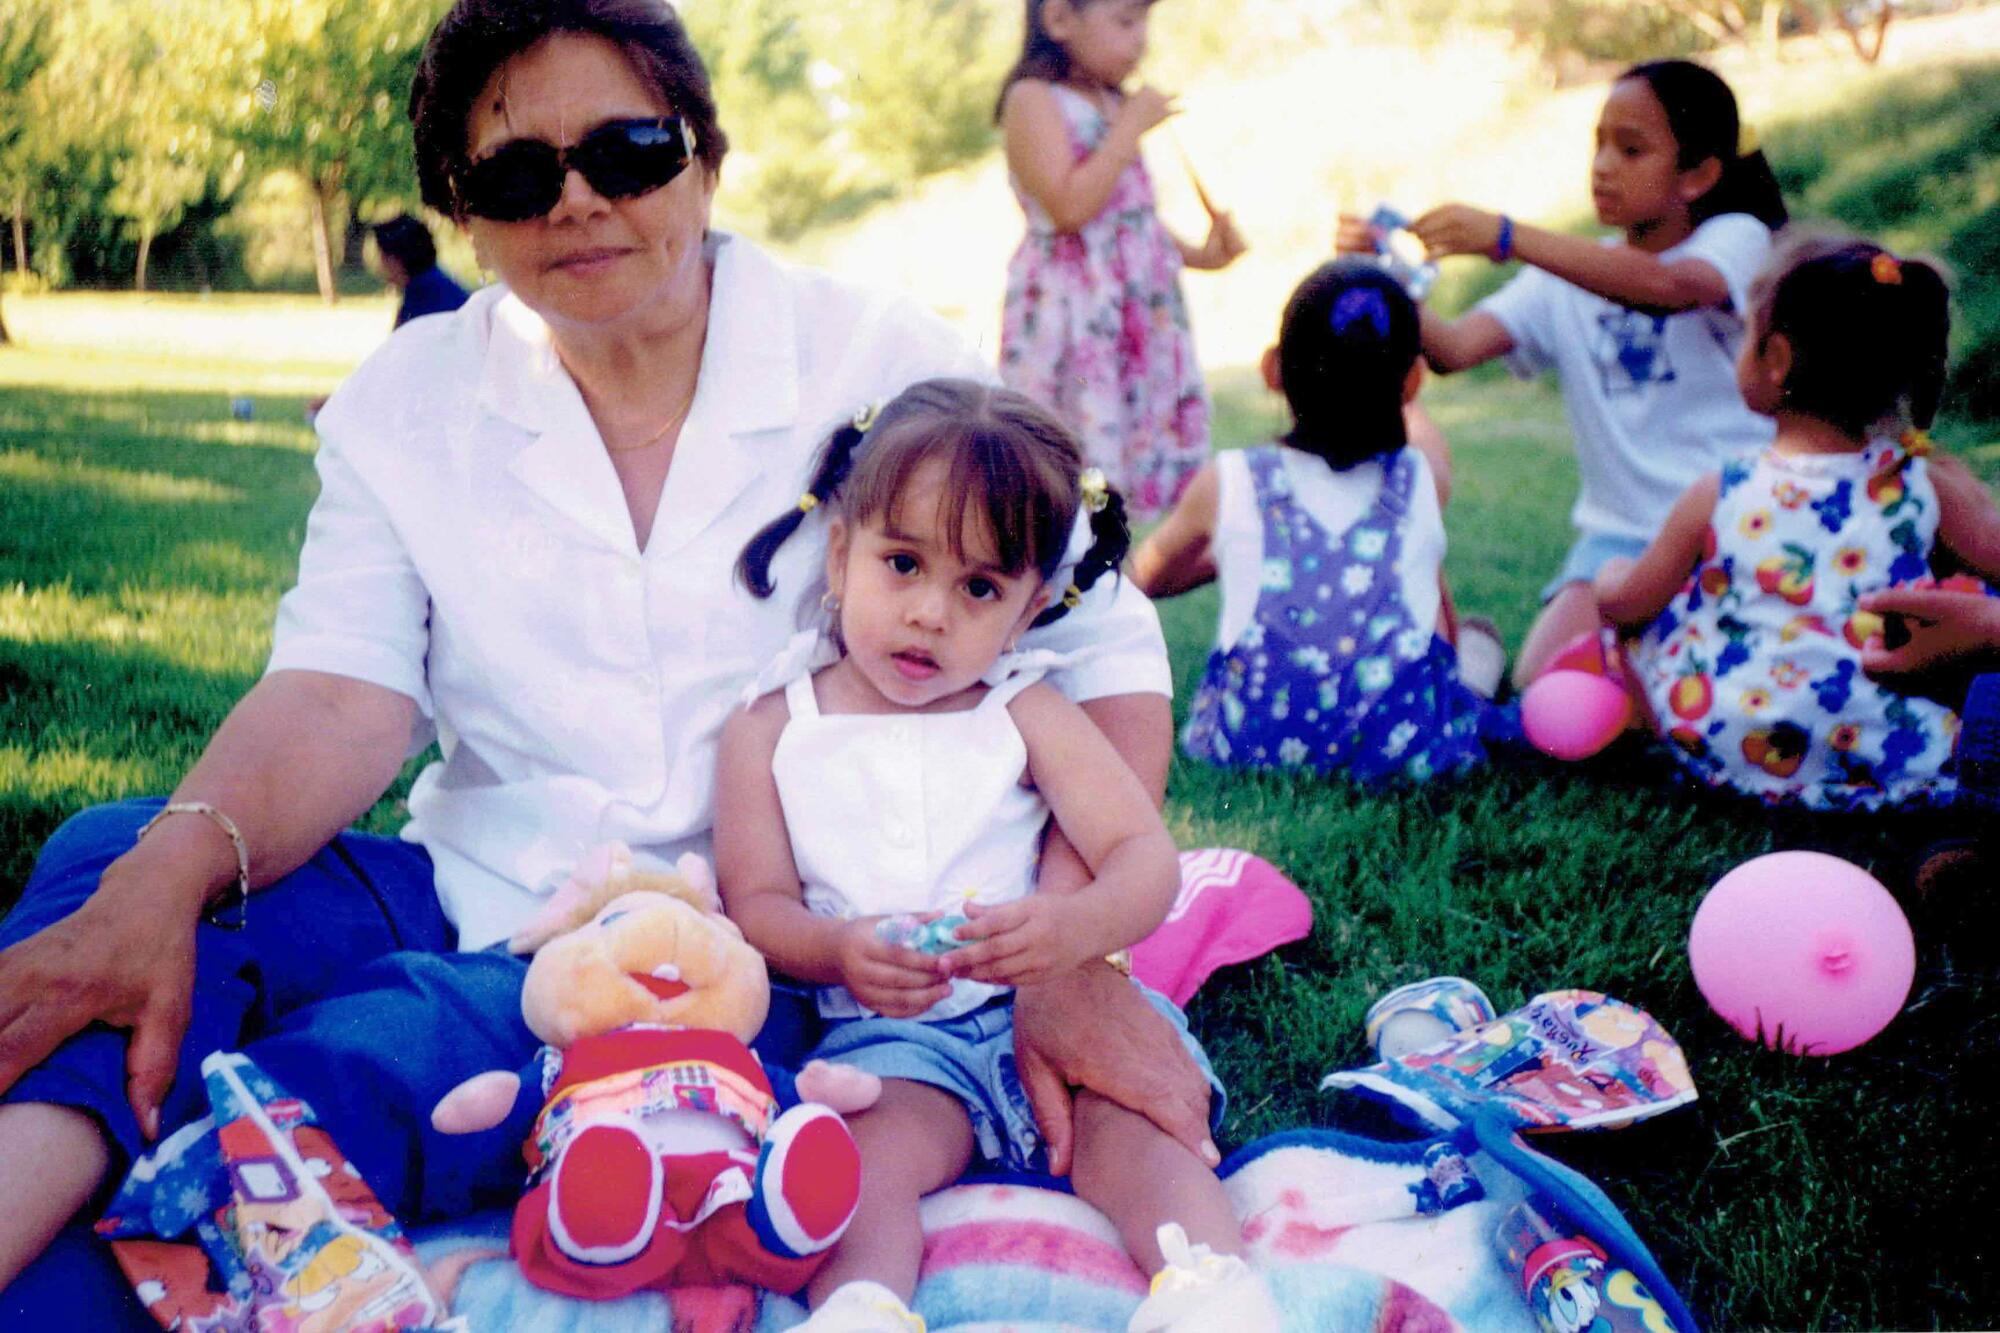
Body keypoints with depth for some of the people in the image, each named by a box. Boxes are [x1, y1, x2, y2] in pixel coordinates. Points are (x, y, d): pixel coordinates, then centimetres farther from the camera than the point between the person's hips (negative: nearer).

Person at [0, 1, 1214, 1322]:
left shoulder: (888, 367, -3)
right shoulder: (407, 404, 6)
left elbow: (1101, 646, -4)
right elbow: (342, 693, -8)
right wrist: (163, 877, -30)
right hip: (482, 898, 4)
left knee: (364, 1062, -33)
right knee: (112, 851, -23)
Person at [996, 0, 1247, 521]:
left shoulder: (1117, 105, 16)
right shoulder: (1033, 100, -9)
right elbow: (1069, 208, -21)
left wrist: (1197, 254, 9)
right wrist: (1131, 127, -15)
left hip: (1143, 300, 8)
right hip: (1071, 303, -8)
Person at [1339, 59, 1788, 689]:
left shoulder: (1736, 239, -2)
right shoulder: (1568, 279, 10)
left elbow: (1669, 287, -28)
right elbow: (1452, 347, -4)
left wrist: (1507, 237, -38)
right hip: (1619, 534, 3)